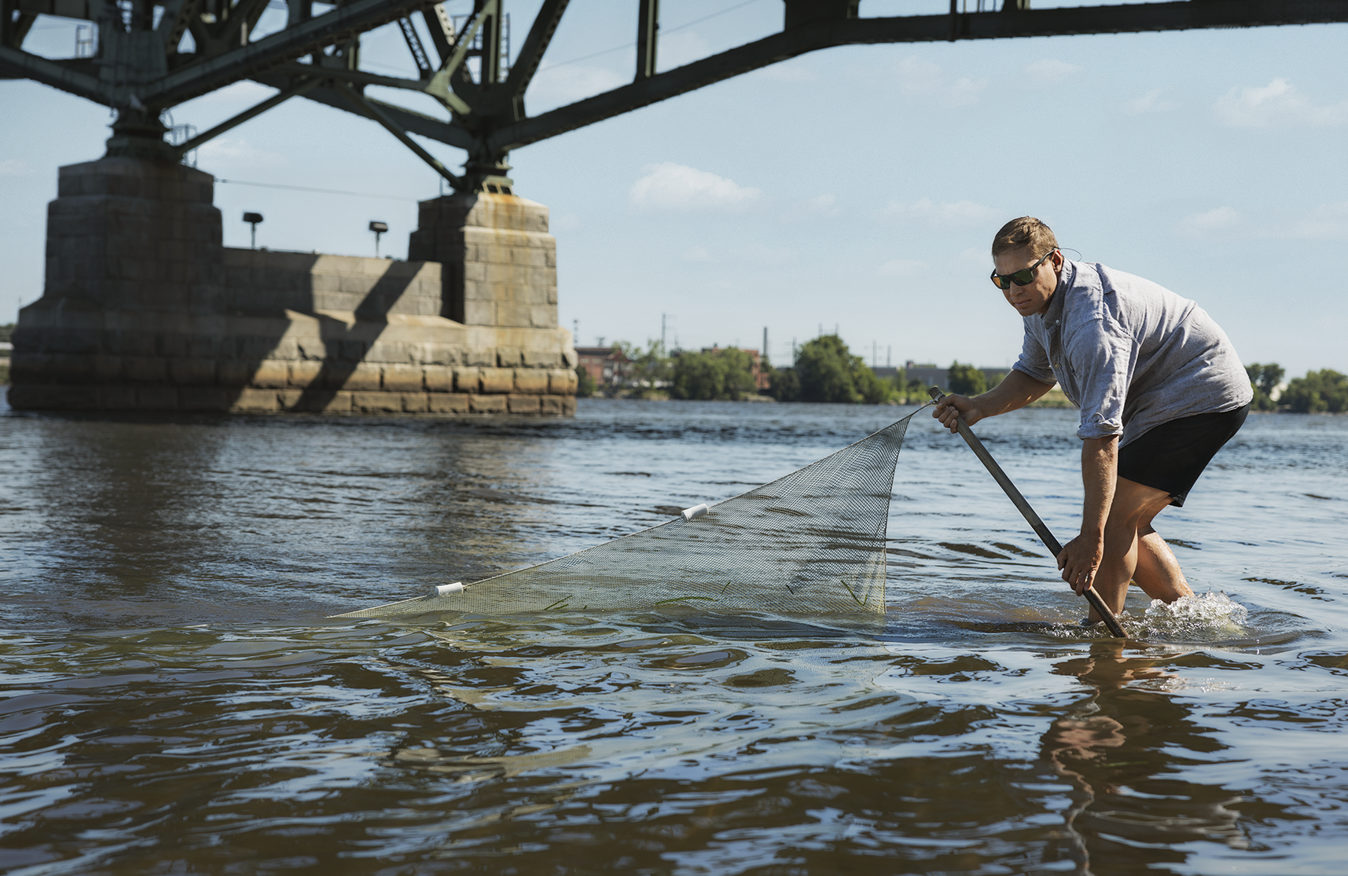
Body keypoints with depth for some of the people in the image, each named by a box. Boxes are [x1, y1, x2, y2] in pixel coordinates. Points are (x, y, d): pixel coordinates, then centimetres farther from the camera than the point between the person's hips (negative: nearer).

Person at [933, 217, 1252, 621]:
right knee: (1125, 527, 9)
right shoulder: (1039, 300, -3)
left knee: (1114, 517, -17)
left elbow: (1102, 436, -38)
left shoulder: (1092, 322, -34)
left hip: (1204, 396, -10)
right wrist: (978, 407, -4)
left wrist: (1091, 536, -39)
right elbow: (1035, 375, 15)